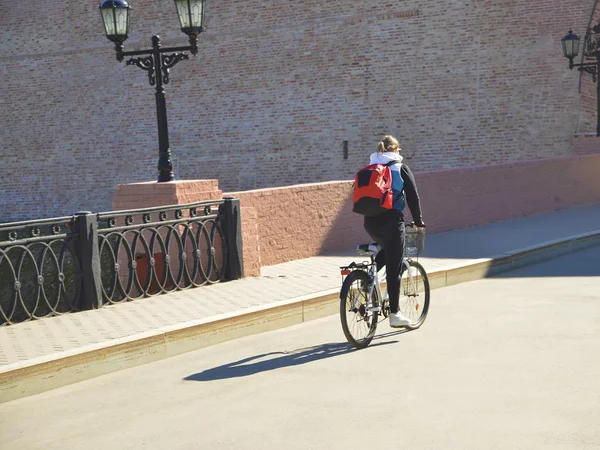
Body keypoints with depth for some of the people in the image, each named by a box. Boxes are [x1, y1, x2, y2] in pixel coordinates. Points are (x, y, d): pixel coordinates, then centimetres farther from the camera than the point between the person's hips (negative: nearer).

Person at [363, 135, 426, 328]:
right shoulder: (401, 168, 3)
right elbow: (413, 196, 3)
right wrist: (418, 221, 14)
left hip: (370, 221, 5)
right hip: (391, 220, -5)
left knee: (387, 251, 32)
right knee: (394, 268, 1)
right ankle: (394, 314, 4)